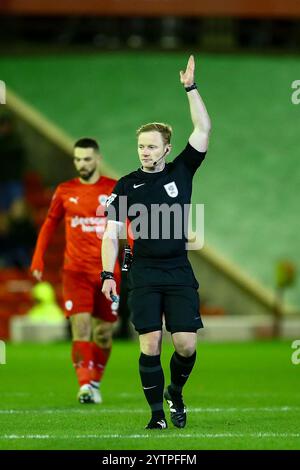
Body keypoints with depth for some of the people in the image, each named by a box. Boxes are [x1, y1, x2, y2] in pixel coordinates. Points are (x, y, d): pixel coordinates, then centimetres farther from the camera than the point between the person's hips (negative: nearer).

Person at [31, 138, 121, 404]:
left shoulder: (115, 190, 2)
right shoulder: (65, 191, 6)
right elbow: (50, 225, 15)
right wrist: (38, 259, 5)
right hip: (76, 271, 0)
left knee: (103, 333, 7)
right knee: (81, 328, -14)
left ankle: (95, 383, 25)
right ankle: (85, 385, -19)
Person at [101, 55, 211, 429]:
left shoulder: (181, 171, 6)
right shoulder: (126, 185, 6)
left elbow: (203, 130, -2)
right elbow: (111, 233, 5)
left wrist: (191, 88, -8)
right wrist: (107, 275, -5)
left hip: (179, 272, 0)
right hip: (143, 275, 0)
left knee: (186, 345, -5)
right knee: (150, 345, -7)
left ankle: (175, 393, 23)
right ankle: (157, 413, 2)